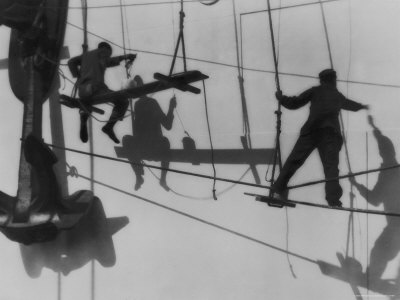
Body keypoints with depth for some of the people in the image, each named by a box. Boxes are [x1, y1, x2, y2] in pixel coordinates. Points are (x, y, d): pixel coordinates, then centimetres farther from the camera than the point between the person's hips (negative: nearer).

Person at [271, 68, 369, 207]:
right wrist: (362, 106, 72)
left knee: (294, 160, 1)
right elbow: (350, 105, 51)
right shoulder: (338, 95, 30)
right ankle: (333, 198, -17)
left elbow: (294, 104, 16)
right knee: (331, 165, -2)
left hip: (312, 130, -1)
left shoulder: (315, 91, 20)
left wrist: (281, 97, 33)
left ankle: (278, 190, -5)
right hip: (331, 133, 1)